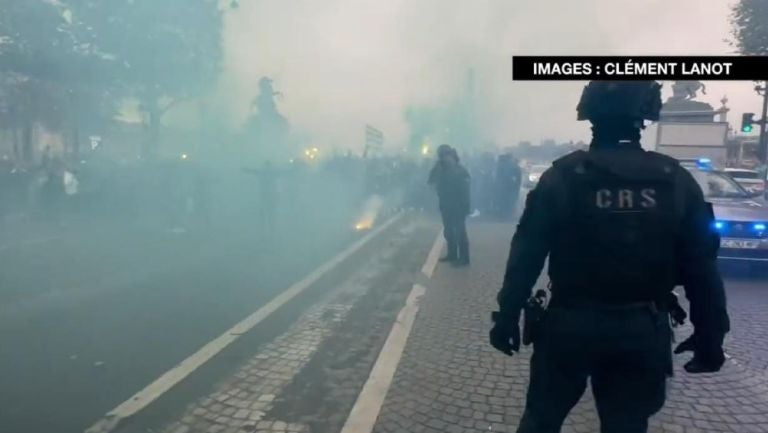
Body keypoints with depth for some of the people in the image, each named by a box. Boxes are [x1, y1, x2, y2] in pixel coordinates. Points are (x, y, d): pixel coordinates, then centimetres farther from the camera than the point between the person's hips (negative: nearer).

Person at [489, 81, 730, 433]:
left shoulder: (564, 176, -10)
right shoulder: (677, 181, -3)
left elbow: (527, 254, -11)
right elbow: (701, 268, -1)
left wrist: (507, 317, -4)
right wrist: (710, 336, 10)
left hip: (571, 325, -2)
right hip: (642, 331, 2)